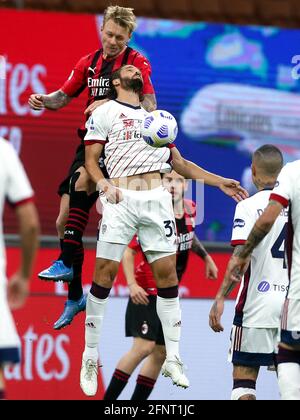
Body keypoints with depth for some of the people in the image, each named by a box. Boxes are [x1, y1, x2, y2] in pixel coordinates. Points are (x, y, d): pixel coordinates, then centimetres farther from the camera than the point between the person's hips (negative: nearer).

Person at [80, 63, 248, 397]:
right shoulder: (105, 112, 9)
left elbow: (178, 162, 26)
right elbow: (90, 159, 4)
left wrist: (219, 182, 18)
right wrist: (102, 184, -16)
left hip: (156, 199, 4)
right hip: (121, 198, -4)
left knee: (167, 273, -1)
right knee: (104, 273, -8)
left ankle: (172, 359, 4)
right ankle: (90, 358, 1)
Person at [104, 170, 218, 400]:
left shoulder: (190, 210, 2)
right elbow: (129, 251, -18)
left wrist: (205, 256, 19)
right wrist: (132, 284, -29)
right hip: (147, 292, -8)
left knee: (161, 353, 9)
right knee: (143, 347, -20)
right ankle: (108, 400, -14)